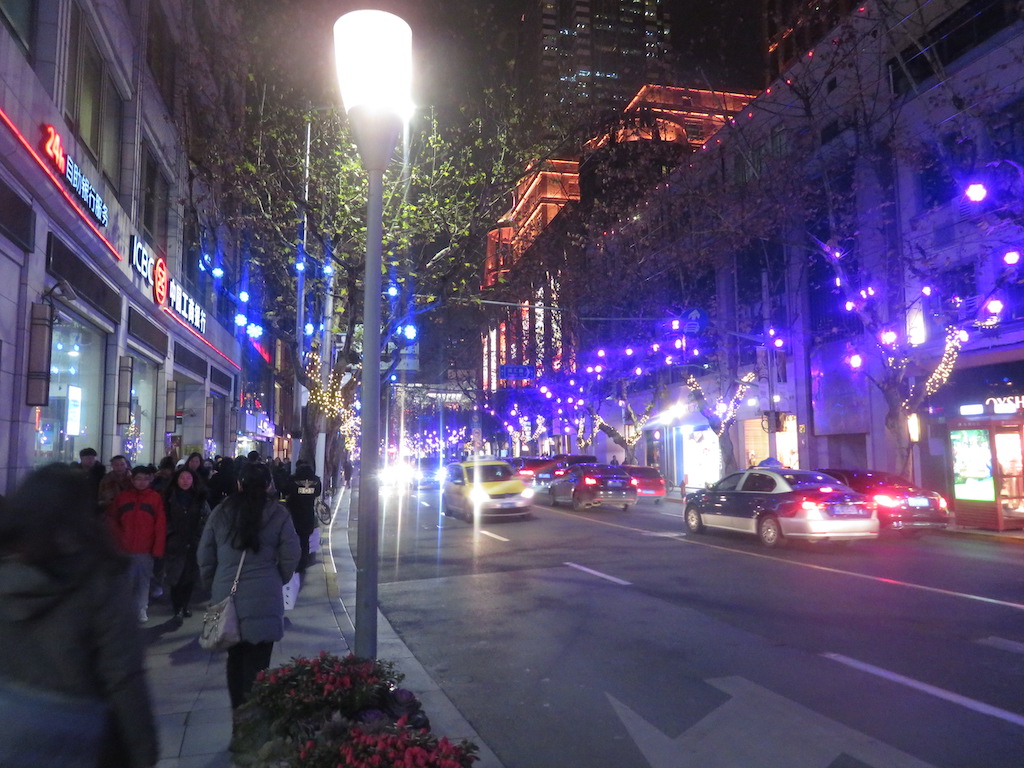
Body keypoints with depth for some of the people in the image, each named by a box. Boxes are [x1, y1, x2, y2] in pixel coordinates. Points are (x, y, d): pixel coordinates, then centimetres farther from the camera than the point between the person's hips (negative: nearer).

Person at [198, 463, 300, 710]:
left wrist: (213, 584, 22)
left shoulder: (220, 512, 3)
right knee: (257, 662, 4)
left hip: (226, 596, 3)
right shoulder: (278, 514, -4)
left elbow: (205, 555, 8)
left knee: (235, 657, 18)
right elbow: (290, 558, -3)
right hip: (263, 599, -3)